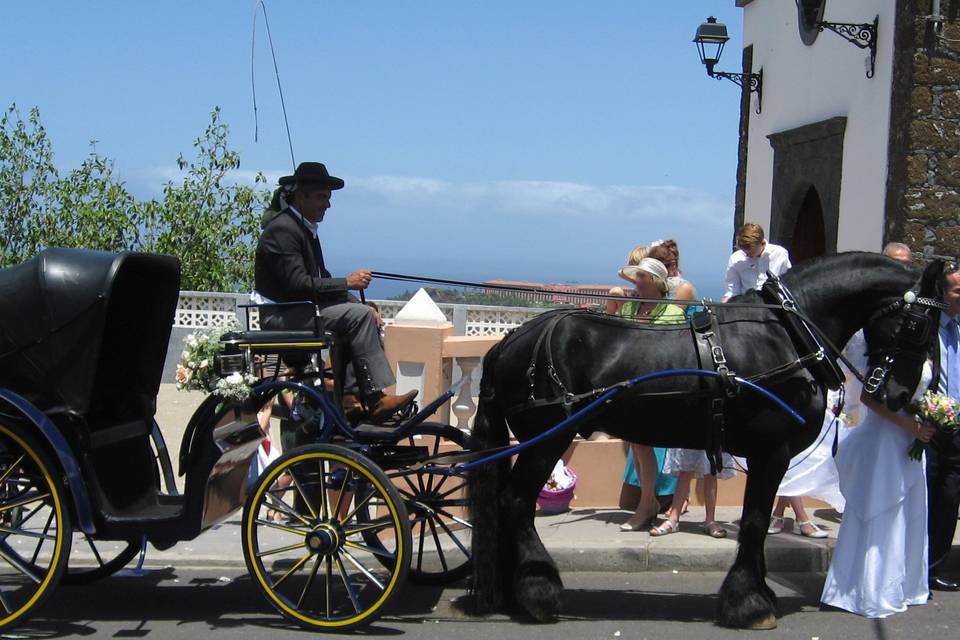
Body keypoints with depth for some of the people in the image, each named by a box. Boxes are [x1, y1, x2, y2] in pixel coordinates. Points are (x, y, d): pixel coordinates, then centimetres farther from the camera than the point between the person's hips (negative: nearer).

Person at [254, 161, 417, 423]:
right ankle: (375, 399, -21)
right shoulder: (282, 230, -16)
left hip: (300, 309, 10)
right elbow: (298, 284, -25)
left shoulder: (306, 228, 16)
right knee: (359, 316, -21)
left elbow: (320, 280, 15)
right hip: (281, 316, -10)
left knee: (362, 316, -3)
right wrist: (347, 283, -22)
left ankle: (351, 394, -8)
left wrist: (354, 302, 0)